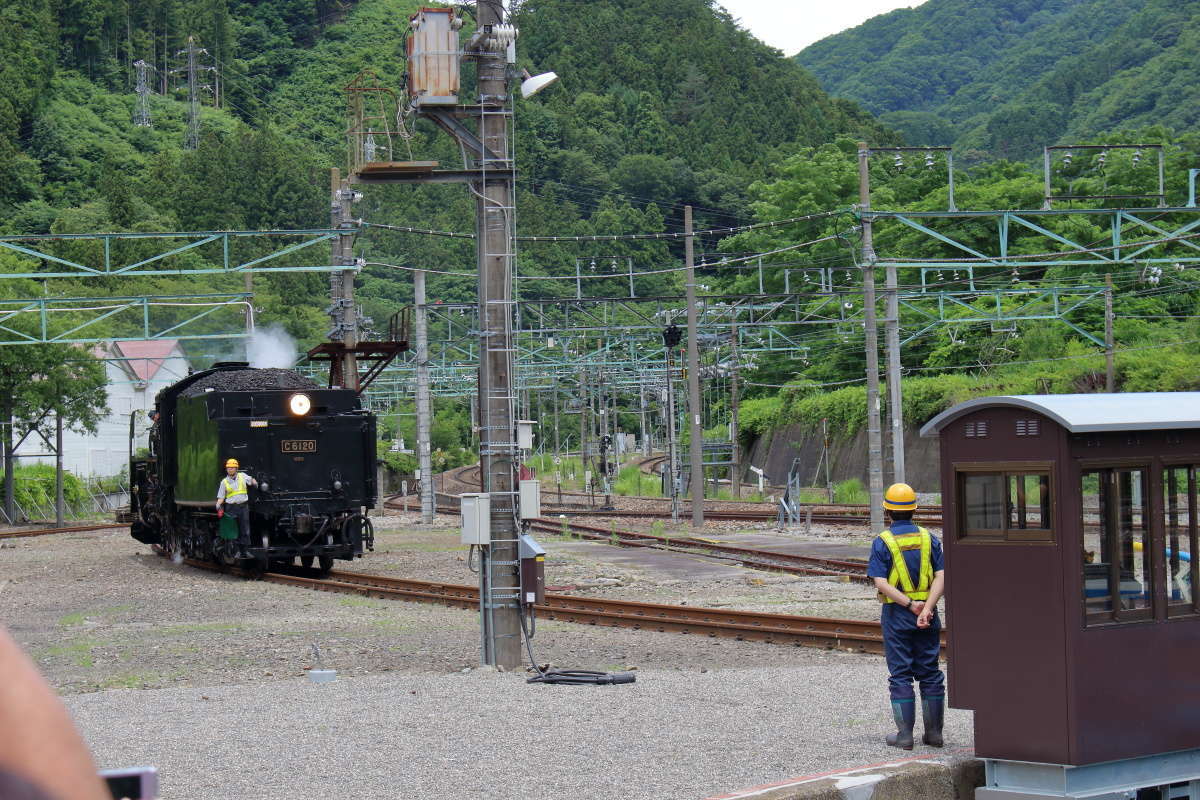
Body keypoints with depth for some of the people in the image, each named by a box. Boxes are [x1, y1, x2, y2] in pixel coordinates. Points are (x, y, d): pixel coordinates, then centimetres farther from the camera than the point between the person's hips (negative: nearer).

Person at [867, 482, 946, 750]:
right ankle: (934, 732, 13)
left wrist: (911, 605, -14)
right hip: (927, 615, 3)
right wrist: (926, 608, -15)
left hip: (896, 615, -3)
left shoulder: (882, 542, -5)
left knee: (900, 675, 2)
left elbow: (881, 583, -15)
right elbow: (941, 577, -6)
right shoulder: (928, 539, 4)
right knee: (930, 673, 10)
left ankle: (905, 734, 2)